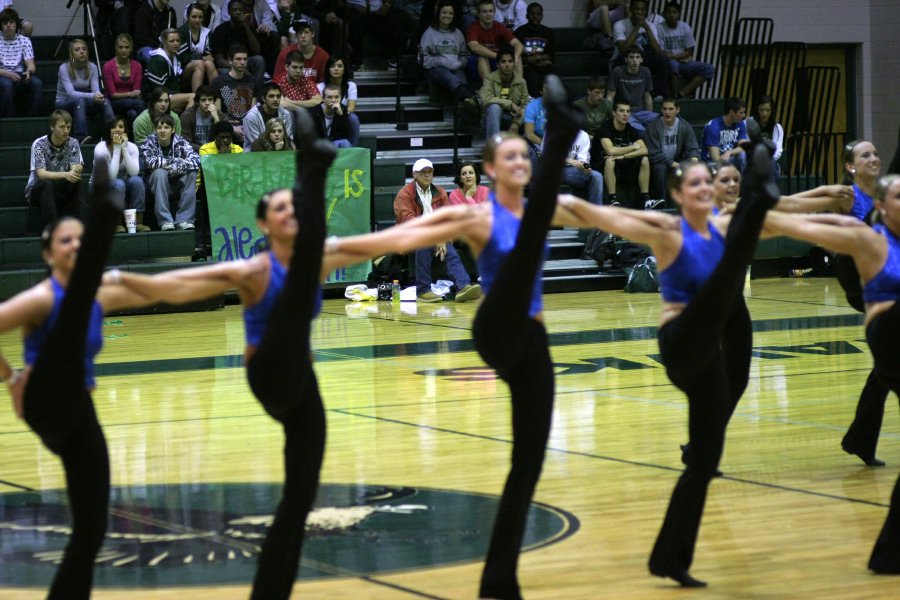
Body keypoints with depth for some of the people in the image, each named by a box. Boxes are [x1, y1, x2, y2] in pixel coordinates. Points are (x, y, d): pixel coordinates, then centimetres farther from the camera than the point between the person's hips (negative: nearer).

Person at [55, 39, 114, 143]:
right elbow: (70, 92, -28)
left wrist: (98, 95, -39)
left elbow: (96, 89, -13)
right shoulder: (64, 68, -16)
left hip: (83, 102, 4)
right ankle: (81, 138, -47)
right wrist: (92, 96, -43)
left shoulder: (92, 67, -2)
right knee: (79, 101, -38)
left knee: (104, 101, -25)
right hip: (64, 103, -4)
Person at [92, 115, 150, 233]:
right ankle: (116, 224, -26)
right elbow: (111, 176, -29)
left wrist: (124, 148, -24)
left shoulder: (131, 147, -6)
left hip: (123, 188, 4)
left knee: (136, 180, -27)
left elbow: (134, 172, -22)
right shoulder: (101, 148, -18)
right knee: (119, 183, -34)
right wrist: (117, 149, -27)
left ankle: (138, 222, -23)